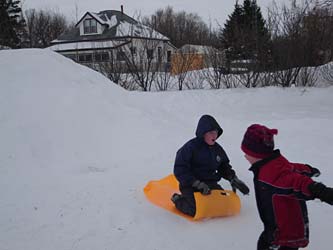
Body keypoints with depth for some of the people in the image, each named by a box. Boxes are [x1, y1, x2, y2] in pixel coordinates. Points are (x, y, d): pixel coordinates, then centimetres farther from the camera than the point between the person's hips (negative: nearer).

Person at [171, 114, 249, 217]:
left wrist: (233, 179, 8)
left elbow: (224, 166, 26)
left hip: (211, 183, 7)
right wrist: (197, 184, -24)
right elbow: (180, 170, -16)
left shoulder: (217, 149, 9)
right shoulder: (190, 147, -12)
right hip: (191, 185, -6)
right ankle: (178, 200, 5)